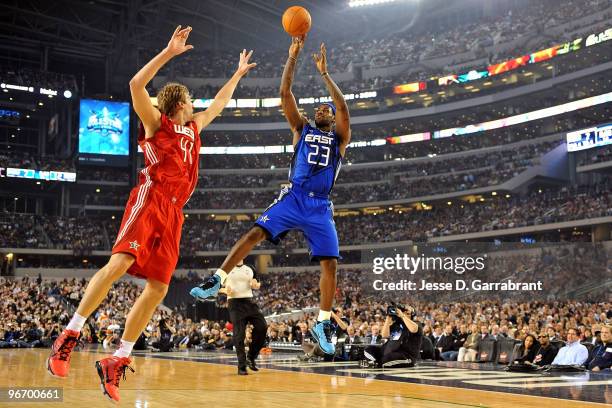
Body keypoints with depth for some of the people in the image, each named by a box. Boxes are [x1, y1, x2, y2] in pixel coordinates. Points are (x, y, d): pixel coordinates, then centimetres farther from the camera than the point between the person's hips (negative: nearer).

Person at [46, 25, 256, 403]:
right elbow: (136, 85, -8)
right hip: (150, 200, -7)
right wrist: (168, 53, -11)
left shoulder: (192, 129, 27)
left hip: (173, 213, 7)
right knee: (120, 262, -26)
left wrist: (238, 74, 48)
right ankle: (69, 337, -20)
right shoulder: (157, 122, 8)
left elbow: (218, 105, 43)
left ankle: (117, 362, 0)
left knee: (158, 289, -3)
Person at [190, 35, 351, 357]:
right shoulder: (301, 129, 15)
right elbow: (285, 94, 5)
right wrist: (293, 56, -1)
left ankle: (323, 325, 4)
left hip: (320, 206, 0)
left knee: (330, 262, -7)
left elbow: (343, 107, -6)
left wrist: (324, 73, -8)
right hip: (293, 197, 0)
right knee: (254, 233, -18)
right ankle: (215, 283, -16)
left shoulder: (340, 137, 13)